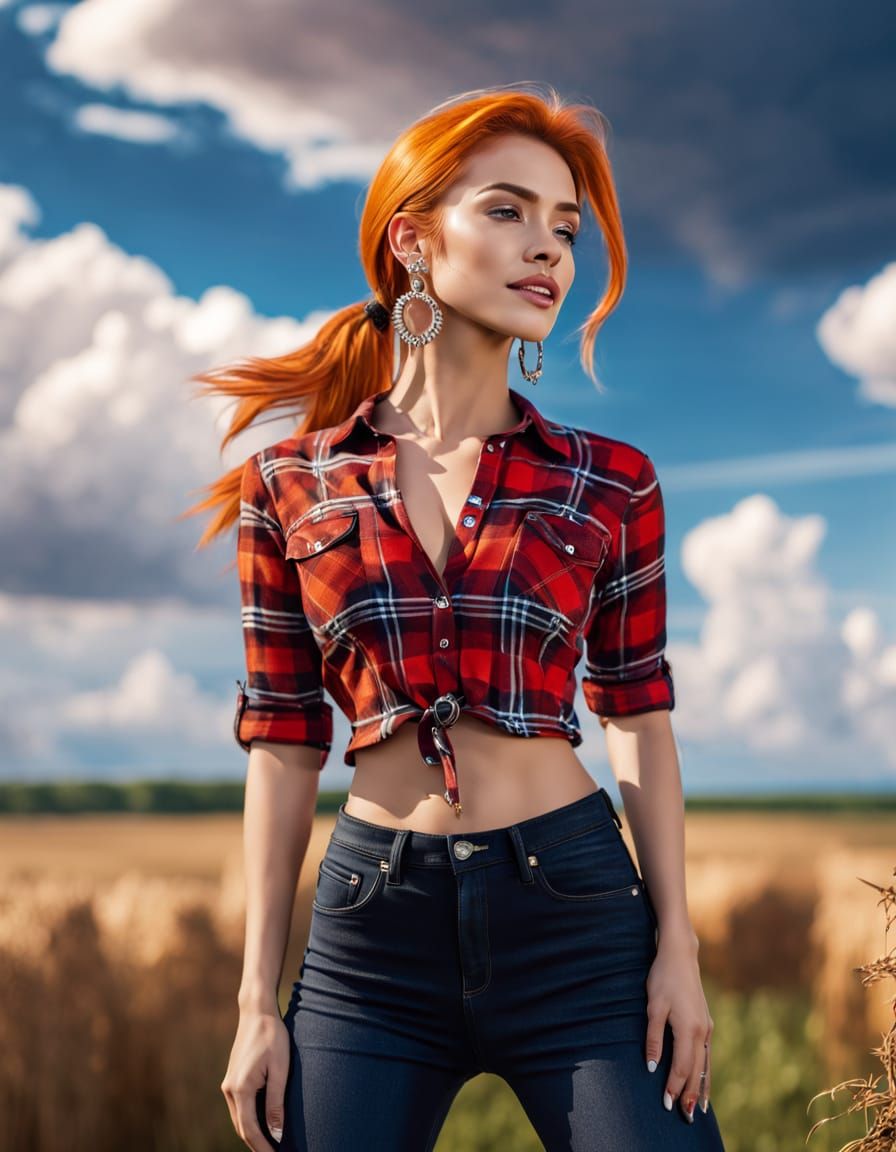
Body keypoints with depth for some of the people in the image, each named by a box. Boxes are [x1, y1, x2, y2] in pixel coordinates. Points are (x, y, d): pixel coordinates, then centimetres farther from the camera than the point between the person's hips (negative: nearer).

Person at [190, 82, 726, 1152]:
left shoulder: (610, 484, 3)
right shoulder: (290, 490, 4)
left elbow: (640, 721, 7)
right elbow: (283, 746, 5)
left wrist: (677, 947, 0)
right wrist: (257, 999, 3)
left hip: (575, 912, 0)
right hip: (372, 928, 1)